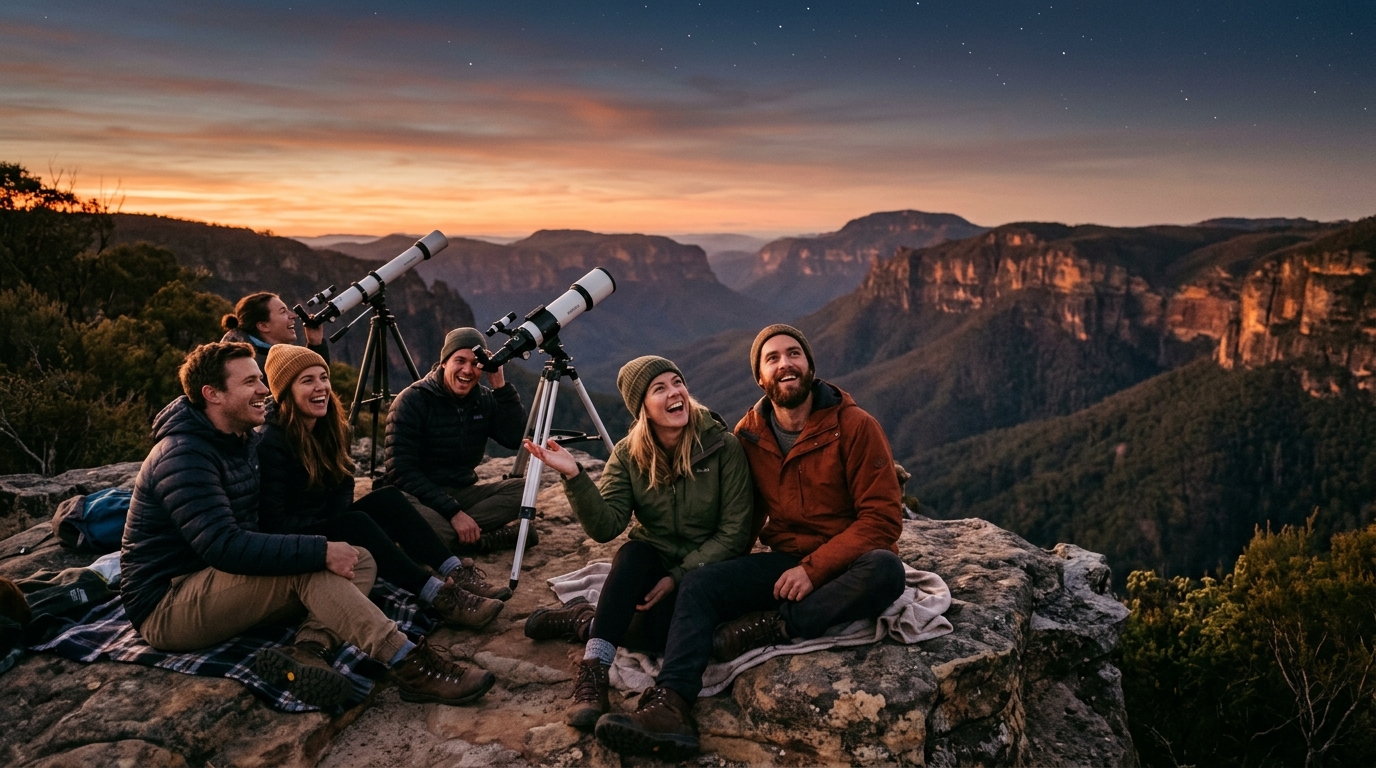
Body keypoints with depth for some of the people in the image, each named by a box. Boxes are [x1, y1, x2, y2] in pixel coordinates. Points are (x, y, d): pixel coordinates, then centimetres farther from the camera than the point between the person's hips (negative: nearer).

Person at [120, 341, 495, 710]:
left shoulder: (245, 441, 9)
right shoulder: (183, 455, -20)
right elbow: (223, 546, -32)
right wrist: (320, 552, -32)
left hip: (223, 585, 9)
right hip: (166, 607, -9)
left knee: (361, 561, -5)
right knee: (309, 565, -30)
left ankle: (308, 650, -29)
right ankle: (409, 664, -32)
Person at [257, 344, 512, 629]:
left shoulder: (331, 427, 4)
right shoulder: (271, 443, -20)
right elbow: (274, 521, -21)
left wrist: (335, 518, -9)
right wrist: (337, 525, -22)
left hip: (330, 525, 8)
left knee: (387, 498, -14)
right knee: (357, 523, -32)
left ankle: (456, 573, -27)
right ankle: (439, 597, -42)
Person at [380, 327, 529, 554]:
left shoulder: (484, 400, 3)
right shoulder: (412, 401, -13)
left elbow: (517, 438, -10)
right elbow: (402, 470, -19)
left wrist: (500, 386, -15)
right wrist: (454, 512, -26)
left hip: (462, 492, 5)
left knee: (522, 489, -15)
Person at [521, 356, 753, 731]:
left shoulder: (723, 446, -15)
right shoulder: (629, 454, -7)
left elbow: (734, 532, -14)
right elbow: (605, 527, -18)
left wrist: (678, 577, -20)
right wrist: (574, 476, -33)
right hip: (651, 562, 2)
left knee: (660, 635, -30)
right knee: (632, 554, -33)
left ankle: (583, 621, -5)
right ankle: (592, 675, -30)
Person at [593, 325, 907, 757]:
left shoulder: (855, 426, -11)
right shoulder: (749, 435, 3)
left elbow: (883, 518, -15)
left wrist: (814, 568, -22)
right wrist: (726, 563, -3)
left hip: (846, 567, -4)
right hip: (785, 561, 4)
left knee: (886, 569, -36)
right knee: (699, 584, -16)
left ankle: (774, 626, -26)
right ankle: (671, 706, -29)